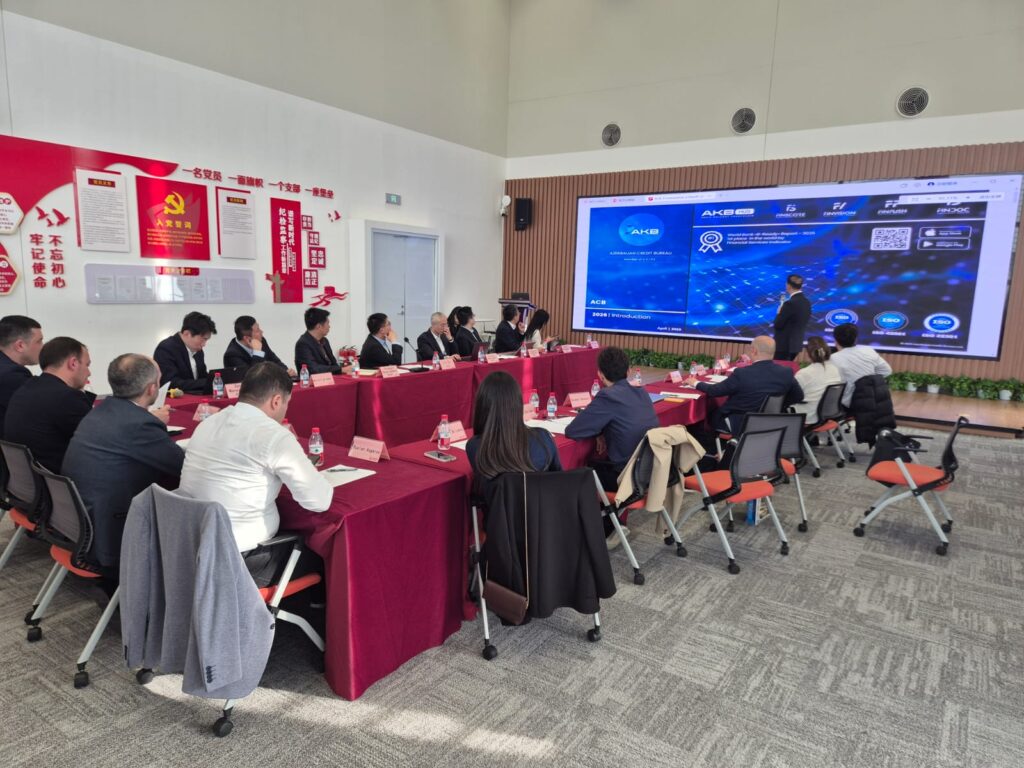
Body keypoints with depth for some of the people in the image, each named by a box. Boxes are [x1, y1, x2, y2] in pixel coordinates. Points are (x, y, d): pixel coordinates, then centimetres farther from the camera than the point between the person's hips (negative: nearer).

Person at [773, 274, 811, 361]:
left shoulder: (790, 303, -20)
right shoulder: (807, 302, 6)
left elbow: (777, 324, -17)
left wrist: (779, 311, -1)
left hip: (784, 345, -8)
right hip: (796, 344, 8)